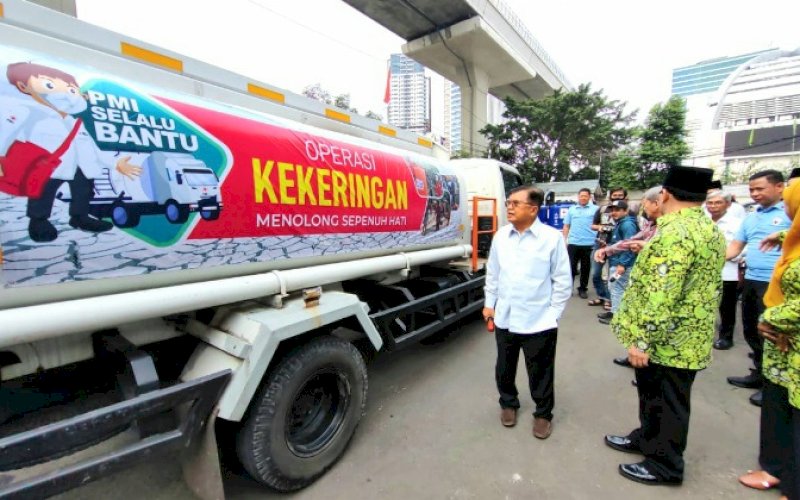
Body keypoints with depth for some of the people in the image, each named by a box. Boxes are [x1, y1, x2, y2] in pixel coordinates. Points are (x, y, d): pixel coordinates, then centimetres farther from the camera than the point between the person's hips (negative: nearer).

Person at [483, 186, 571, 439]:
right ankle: (508, 403, 45)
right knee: (504, 368, 20)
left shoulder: (552, 237, -11)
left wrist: (553, 313, -6)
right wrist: (489, 303, 10)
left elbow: (563, 280, -6)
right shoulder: (500, 236, 2)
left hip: (539, 321, -4)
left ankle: (543, 414, 38)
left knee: (540, 373, 13)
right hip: (504, 318, 4)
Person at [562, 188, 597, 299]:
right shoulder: (571, 209, 9)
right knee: (571, 266, 5)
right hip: (573, 243, 1)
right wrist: (564, 240, 5)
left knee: (585, 268, 8)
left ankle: (582, 289, 19)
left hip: (589, 244, -1)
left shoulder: (595, 209, 4)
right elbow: (566, 226, 10)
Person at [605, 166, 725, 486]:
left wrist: (641, 339, -24)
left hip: (668, 341, -10)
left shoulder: (675, 232, -24)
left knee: (666, 402, 8)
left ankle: (664, 466, 26)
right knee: (653, 395, 24)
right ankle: (647, 438, 42)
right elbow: (708, 286, 19)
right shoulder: (711, 231, 10)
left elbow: (661, 294, -29)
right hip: (688, 337, 10)